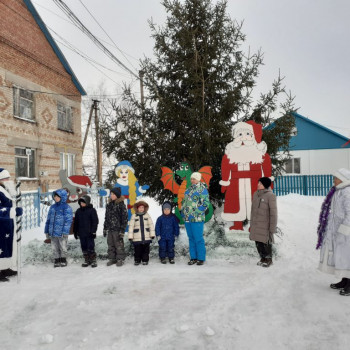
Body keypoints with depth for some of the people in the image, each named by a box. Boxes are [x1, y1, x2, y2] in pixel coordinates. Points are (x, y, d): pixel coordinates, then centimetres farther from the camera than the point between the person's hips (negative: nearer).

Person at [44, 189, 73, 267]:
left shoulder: (66, 207, -8)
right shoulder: (52, 207, 11)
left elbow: (68, 220, -13)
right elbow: (48, 219, 16)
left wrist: (65, 232, -18)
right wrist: (46, 230, 14)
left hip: (61, 233, -5)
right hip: (53, 232, 6)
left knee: (63, 247, 7)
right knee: (54, 248, 12)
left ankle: (63, 260, 22)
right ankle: (57, 260, 24)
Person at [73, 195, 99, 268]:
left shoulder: (92, 210, -6)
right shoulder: (78, 211, 9)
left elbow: (95, 221, -7)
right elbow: (76, 222, 16)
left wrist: (93, 231, -11)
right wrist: (75, 232, 14)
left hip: (89, 233, -5)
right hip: (81, 233, 5)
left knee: (91, 247, -3)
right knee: (84, 247, 10)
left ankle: (93, 260, 7)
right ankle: (86, 260, 21)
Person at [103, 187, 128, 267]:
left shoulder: (121, 205, -9)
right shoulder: (109, 205, 11)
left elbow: (124, 218, -10)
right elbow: (106, 217, 18)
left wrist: (122, 230, -13)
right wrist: (105, 228, 16)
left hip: (117, 229, -6)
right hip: (110, 229, 6)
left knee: (119, 245, 0)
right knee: (110, 245, 12)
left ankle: (120, 259, 12)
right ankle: (112, 258, 23)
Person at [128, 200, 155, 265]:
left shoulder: (147, 215, 4)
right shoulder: (134, 216, 1)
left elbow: (151, 225, 4)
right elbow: (131, 226, 0)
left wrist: (152, 234, 0)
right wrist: (130, 236, -4)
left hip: (146, 237, 1)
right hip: (137, 238, -1)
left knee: (146, 249, 7)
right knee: (137, 249, 5)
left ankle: (145, 260, 20)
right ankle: (137, 260, 20)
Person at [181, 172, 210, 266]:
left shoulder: (202, 189, -7)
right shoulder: (189, 189, 16)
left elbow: (206, 203, -13)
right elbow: (185, 201, 26)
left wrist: (198, 212, -14)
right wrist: (183, 211, 15)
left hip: (196, 219, -7)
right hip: (187, 218, 7)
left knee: (198, 239, -3)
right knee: (191, 238, 13)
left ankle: (201, 258, 9)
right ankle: (193, 257, 21)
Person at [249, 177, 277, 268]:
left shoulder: (270, 195, -14)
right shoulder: (255, 194, 6)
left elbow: (273, 213, -13)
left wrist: (272, 228, -13)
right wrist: (251, 223, 16)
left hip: (265, 225, -6)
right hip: (255, 225, 6)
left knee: (266, 242, 5)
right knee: (258, 243, 14)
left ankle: (268, 259, 26)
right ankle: (263, 258, 34)